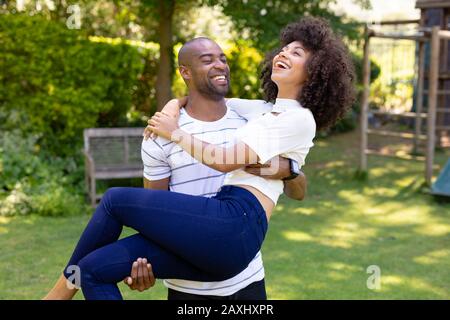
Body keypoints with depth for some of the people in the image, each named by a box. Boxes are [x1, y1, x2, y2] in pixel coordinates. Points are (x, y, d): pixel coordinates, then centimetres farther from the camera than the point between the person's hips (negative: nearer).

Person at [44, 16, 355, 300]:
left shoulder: (299, 119, -1)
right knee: (95, 268, -3)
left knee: (115, 199, -3)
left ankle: (64, 289, 14)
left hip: (233, 222, -8)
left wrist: (175, 132, 3)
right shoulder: (265, 112, 26)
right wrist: (171, 110, 18)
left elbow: (226, 160, -10)